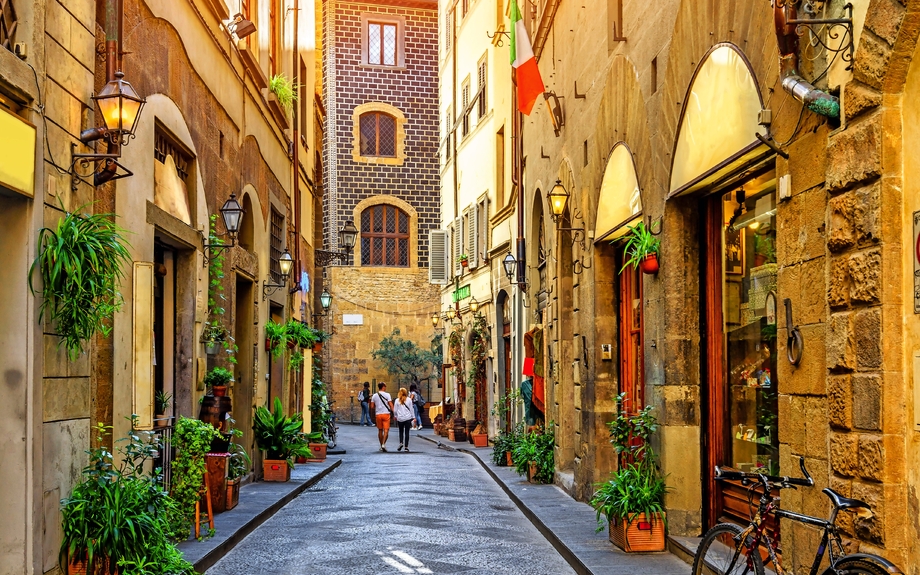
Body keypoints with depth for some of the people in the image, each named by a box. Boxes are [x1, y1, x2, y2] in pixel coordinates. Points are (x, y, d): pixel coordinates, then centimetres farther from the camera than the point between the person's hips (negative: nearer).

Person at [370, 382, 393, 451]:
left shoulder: (374, 396, 5)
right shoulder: (387, 395, -5)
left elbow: (372, 406, 4)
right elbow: (390, 405, -9)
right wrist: (394, 413, -5)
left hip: (378, 414, 3)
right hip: (386, 414, -3)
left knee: (380, 430, 14)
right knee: (386, 430, -4)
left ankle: (381, 445, 20)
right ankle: (383, 444, -21)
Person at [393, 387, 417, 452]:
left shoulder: (397, 400, 1)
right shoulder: (409, 400, 1)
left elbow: (395, 410, 3)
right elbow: (411, 409, 4)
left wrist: (395, 416, 20)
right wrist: (413, 417, 11)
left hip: (400, 418, 0)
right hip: (408, 418, 0)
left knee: (401, 431, 15)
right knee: (407, 432, 2)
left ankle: (401, 443, -3)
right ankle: (406, 446, 0)